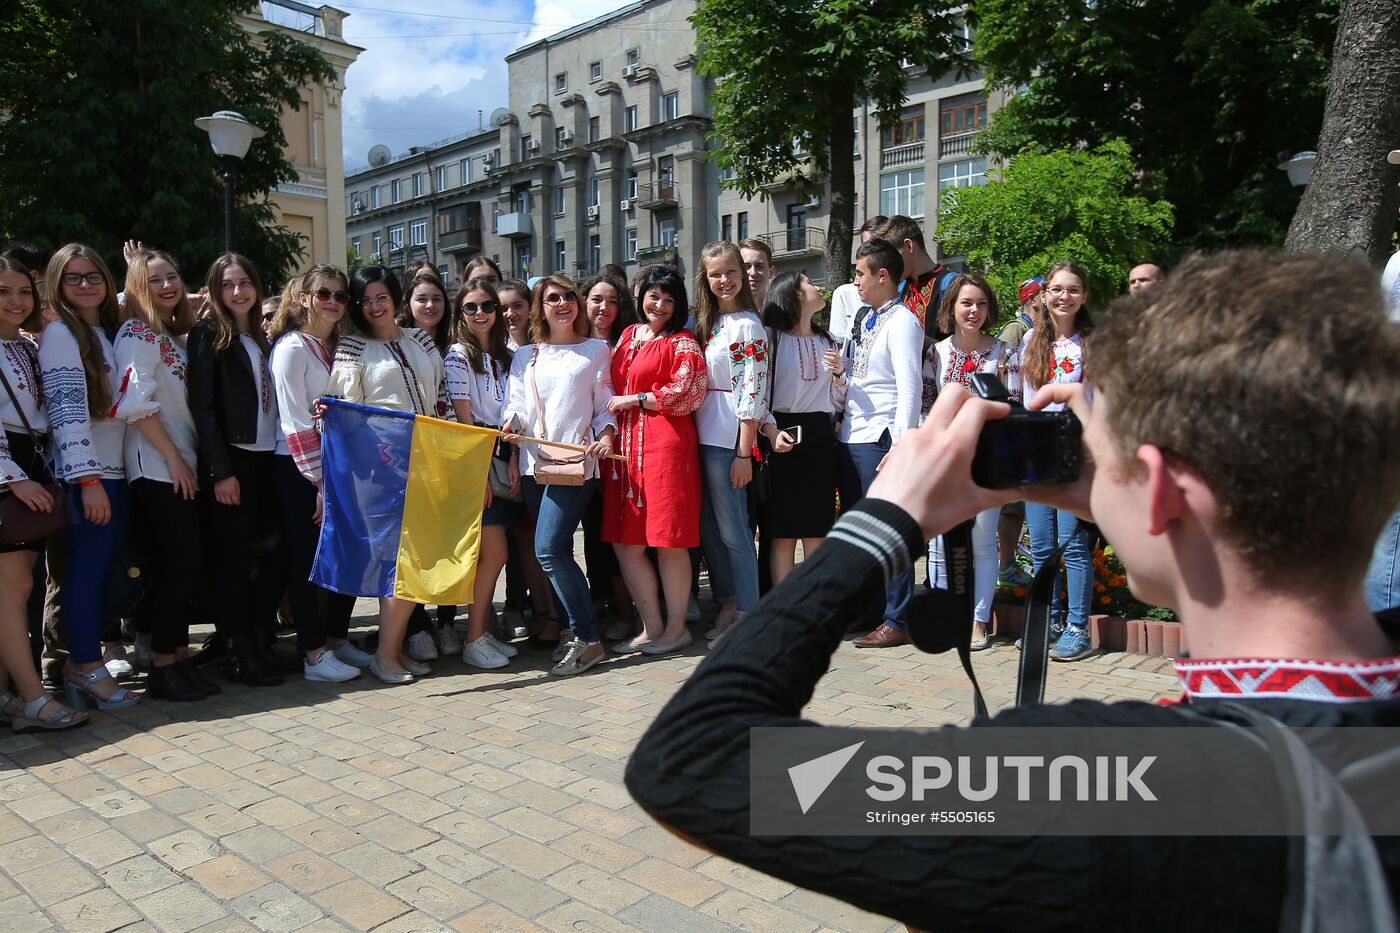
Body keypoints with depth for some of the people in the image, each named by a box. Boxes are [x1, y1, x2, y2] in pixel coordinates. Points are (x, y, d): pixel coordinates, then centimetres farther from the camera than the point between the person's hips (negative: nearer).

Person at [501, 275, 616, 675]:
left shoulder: (595, 350, 11)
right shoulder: (524, 356, 19)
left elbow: (605, 405, 7)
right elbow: (515, 404, 12)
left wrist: (606, 435, -12)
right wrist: (511, 425, -10)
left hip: (574, 461, -5)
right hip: (533, 463, 5)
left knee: (549, 549, -17)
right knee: (557, 552, 4)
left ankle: (587, 638, -9)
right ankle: (579, 632, 14)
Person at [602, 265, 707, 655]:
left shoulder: (682, 341, 2)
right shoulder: (628, 336, 19)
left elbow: (687, 392, -9)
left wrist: (633, 400, -4)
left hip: (666, 443, -6)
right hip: (625, 444, 6)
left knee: (669, 541, -3)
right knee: (625, 542, 5)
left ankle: (676, 627, 11)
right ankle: (652, 626, 16)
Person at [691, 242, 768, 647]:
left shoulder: (748, 325, -9)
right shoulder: (705, 322, 14)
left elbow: (753, 392, -14)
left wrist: (744, 453, -16)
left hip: (728, 440, -7)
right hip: (702, 436, 8)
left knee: (732, 530, -1)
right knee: (708, 527, 11)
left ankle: (747, 616, 10)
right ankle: (727, 604, 24)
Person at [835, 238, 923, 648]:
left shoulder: (901, 322, -8)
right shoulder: (863, 319, 18)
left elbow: (910, 388, -16)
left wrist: (900, 448, -22)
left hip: (880, 439, -9)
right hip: (849, 437, 9)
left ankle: (896, 622, 5)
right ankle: (867, 612, 25)